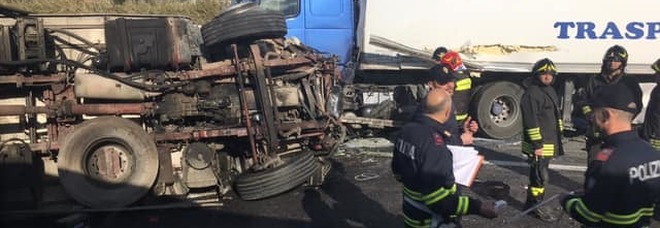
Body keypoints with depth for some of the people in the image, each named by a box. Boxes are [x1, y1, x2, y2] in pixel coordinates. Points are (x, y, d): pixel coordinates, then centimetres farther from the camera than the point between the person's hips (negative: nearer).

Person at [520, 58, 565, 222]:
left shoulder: (550, 91, 14)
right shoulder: (531, 93, -18)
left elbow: (555, 116, 23)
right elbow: (531, 121, -22)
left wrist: (557, 138, 23)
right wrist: (537, 144, -23)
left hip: (549, 142, 10)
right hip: (538, 144, -10)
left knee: (540, 174, 17)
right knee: (540, 176, -5)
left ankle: (531, 203, 28)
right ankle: (536, 207, 7)